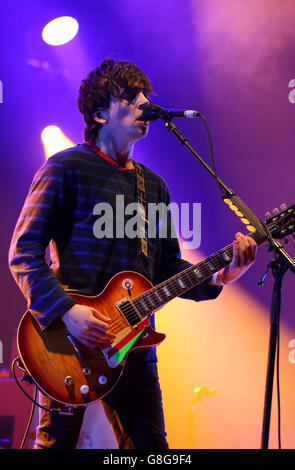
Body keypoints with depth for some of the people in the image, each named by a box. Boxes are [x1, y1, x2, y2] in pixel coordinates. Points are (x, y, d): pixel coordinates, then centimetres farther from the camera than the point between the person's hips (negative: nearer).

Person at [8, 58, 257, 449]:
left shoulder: (154, 185, 18)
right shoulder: (68, 167, -2)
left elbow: (168, 268, 18)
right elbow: (24, 251, -8)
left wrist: (216, 276, -2)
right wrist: (66, 310, -20)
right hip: (67, 339, -6)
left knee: (150, 444, 7)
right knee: (56, 444, -1)